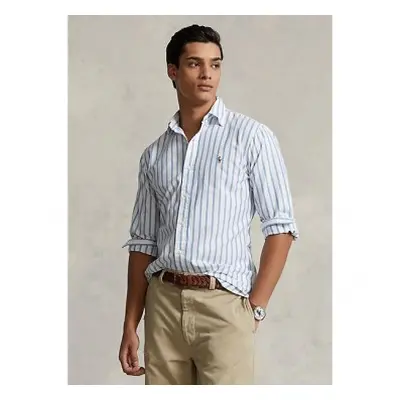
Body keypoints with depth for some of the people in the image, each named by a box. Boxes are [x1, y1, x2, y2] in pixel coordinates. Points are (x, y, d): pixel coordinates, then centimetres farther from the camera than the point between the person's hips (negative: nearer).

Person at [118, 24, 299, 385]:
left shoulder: (251, 136, 1)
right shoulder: (154, 155, 14)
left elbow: (280, 227, -2)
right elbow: (143, 243, 14)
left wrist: (254, 308, -9)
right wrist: (130, 326, 9)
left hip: (224, 303, -4)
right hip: (163, 304, 4)